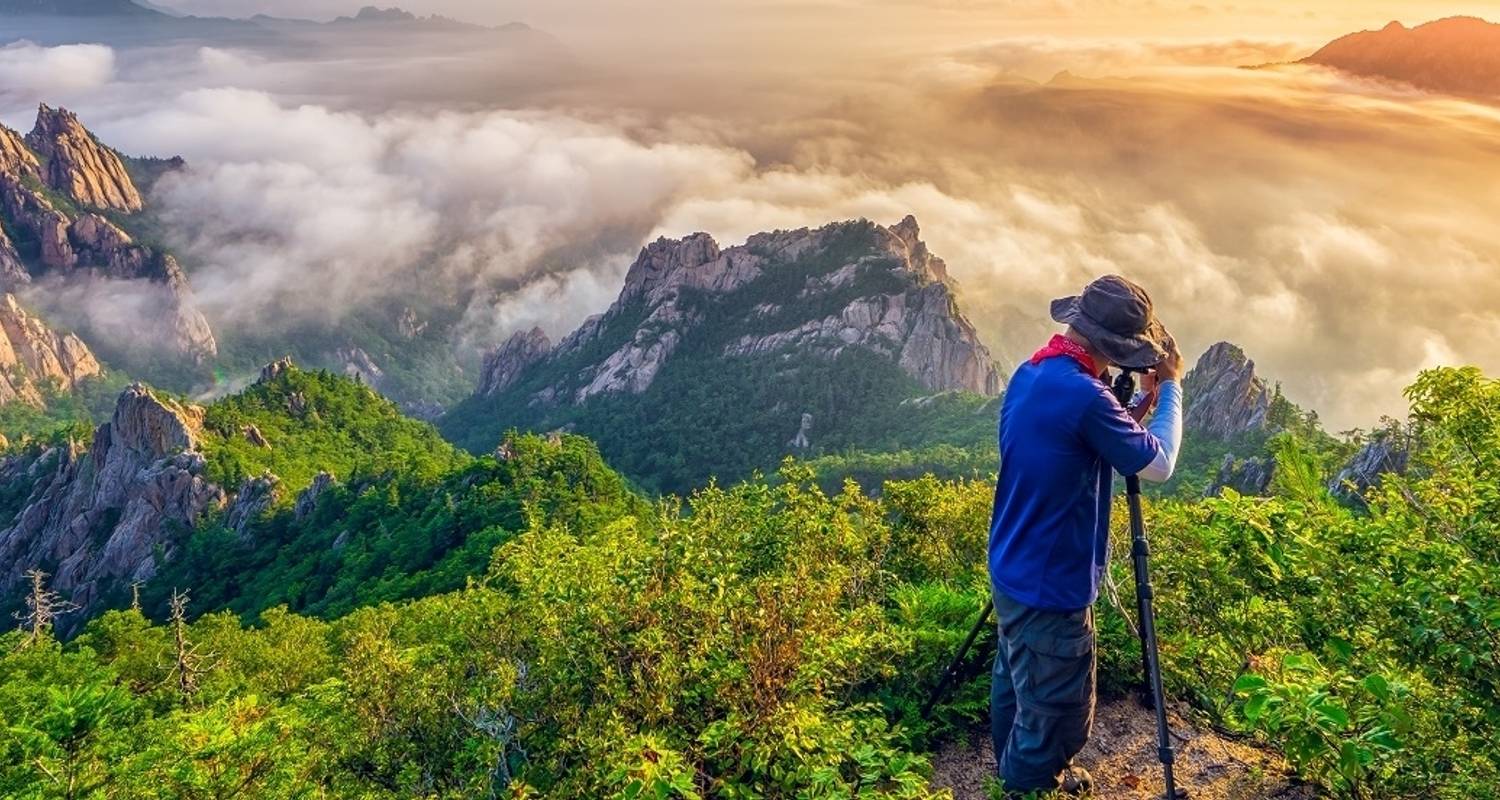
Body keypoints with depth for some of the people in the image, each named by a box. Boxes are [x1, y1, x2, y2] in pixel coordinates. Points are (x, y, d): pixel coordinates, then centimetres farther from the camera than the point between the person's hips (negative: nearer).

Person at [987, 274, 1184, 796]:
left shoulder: (1029, 374, 3)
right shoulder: (1082, 394, -27)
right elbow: (1158, 464, -13)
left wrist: (1141, 404, 5)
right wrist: (1170, 389, -2)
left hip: (1014, 571, 10)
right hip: (1049, 587, -10)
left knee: (1017, 687, 26)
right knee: (1056, 713, 6)